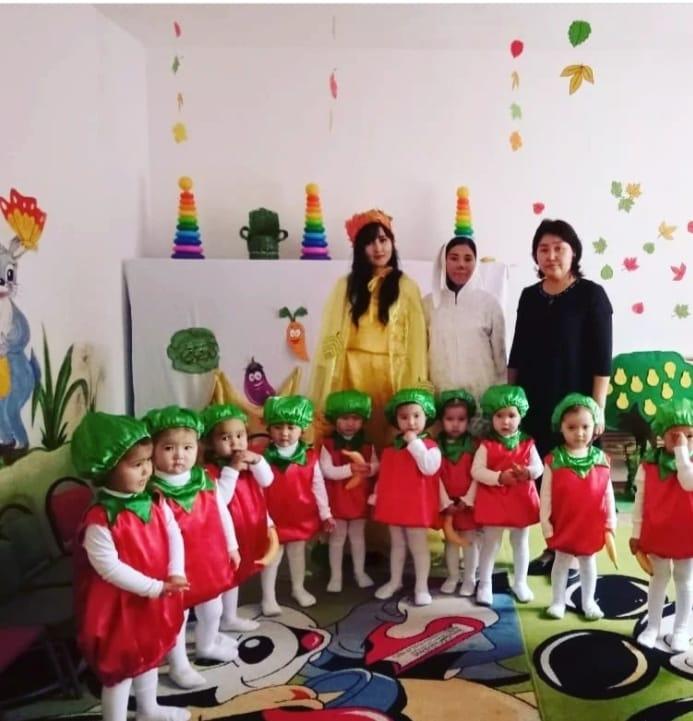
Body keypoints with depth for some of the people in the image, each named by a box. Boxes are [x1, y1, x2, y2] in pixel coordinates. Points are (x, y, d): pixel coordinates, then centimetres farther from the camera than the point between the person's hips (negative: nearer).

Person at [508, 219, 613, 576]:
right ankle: (552, 549, 24)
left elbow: (602, 358, -9)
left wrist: (597, 407, -13)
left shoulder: (591, 295, -6)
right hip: (534, 404, 4)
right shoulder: (529, 296, 8)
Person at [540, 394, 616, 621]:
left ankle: (588, 601, 36)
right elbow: (546, 495, -9)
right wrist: (545, 522, -8)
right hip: (563, 523, -2)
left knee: (588, 561, 19)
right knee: (561, 561, 14)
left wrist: (610, 522, 3)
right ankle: (558, 601, 29)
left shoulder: (601, 459, -7)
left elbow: (608, 493, 1)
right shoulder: (553, 460, -14)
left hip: (592, 524, 2)